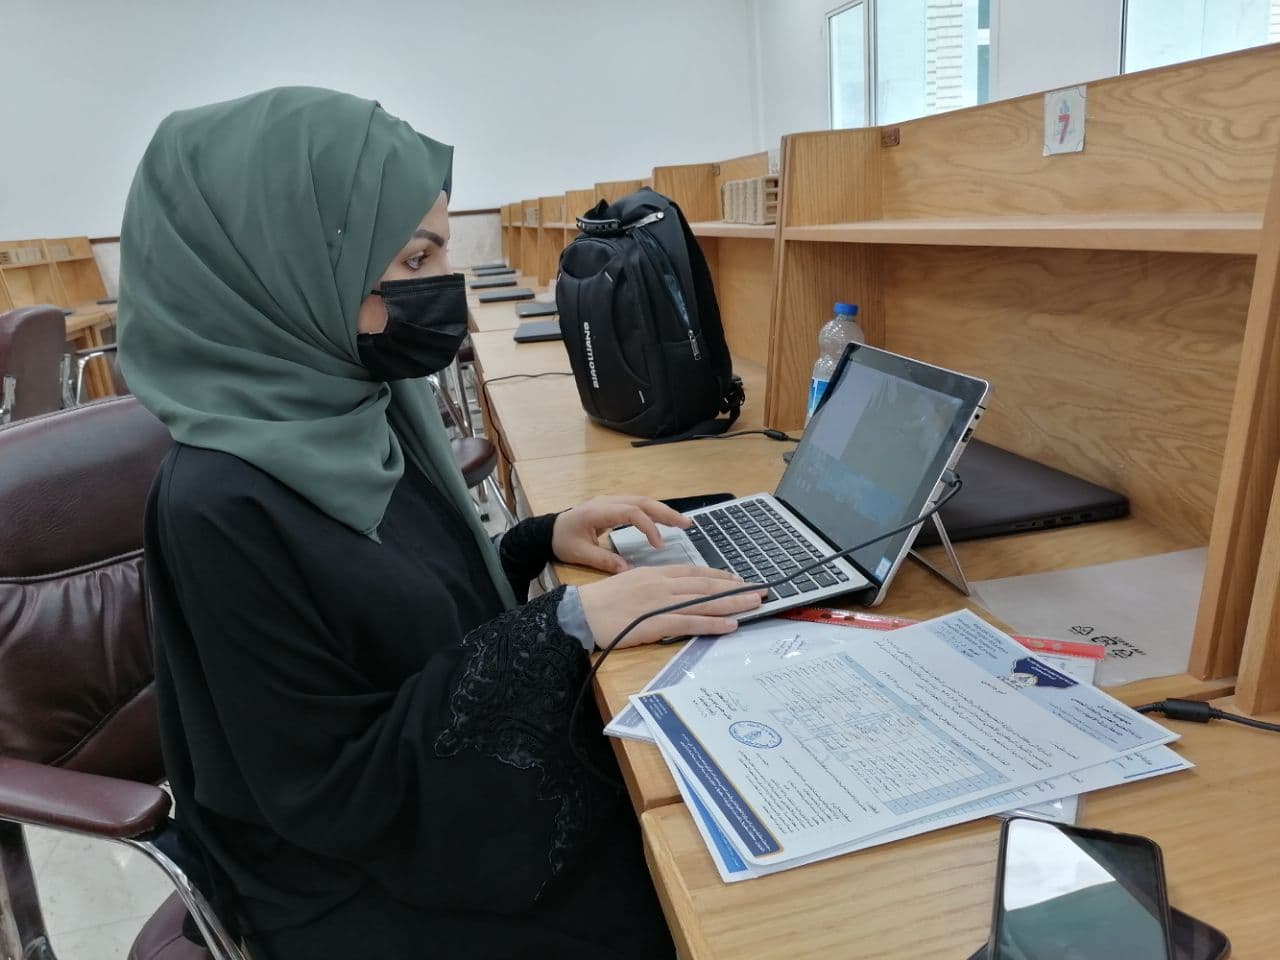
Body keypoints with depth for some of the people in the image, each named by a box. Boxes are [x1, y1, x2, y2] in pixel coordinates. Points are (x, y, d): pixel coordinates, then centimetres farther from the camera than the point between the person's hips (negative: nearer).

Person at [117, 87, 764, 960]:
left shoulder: (366, 400, -5)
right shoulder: (223, 506, -27)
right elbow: (339, 789, -22)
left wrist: (540, 540, -7)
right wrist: (569, 625, -25)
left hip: (466, 778, 6)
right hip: (368, 870, -6)